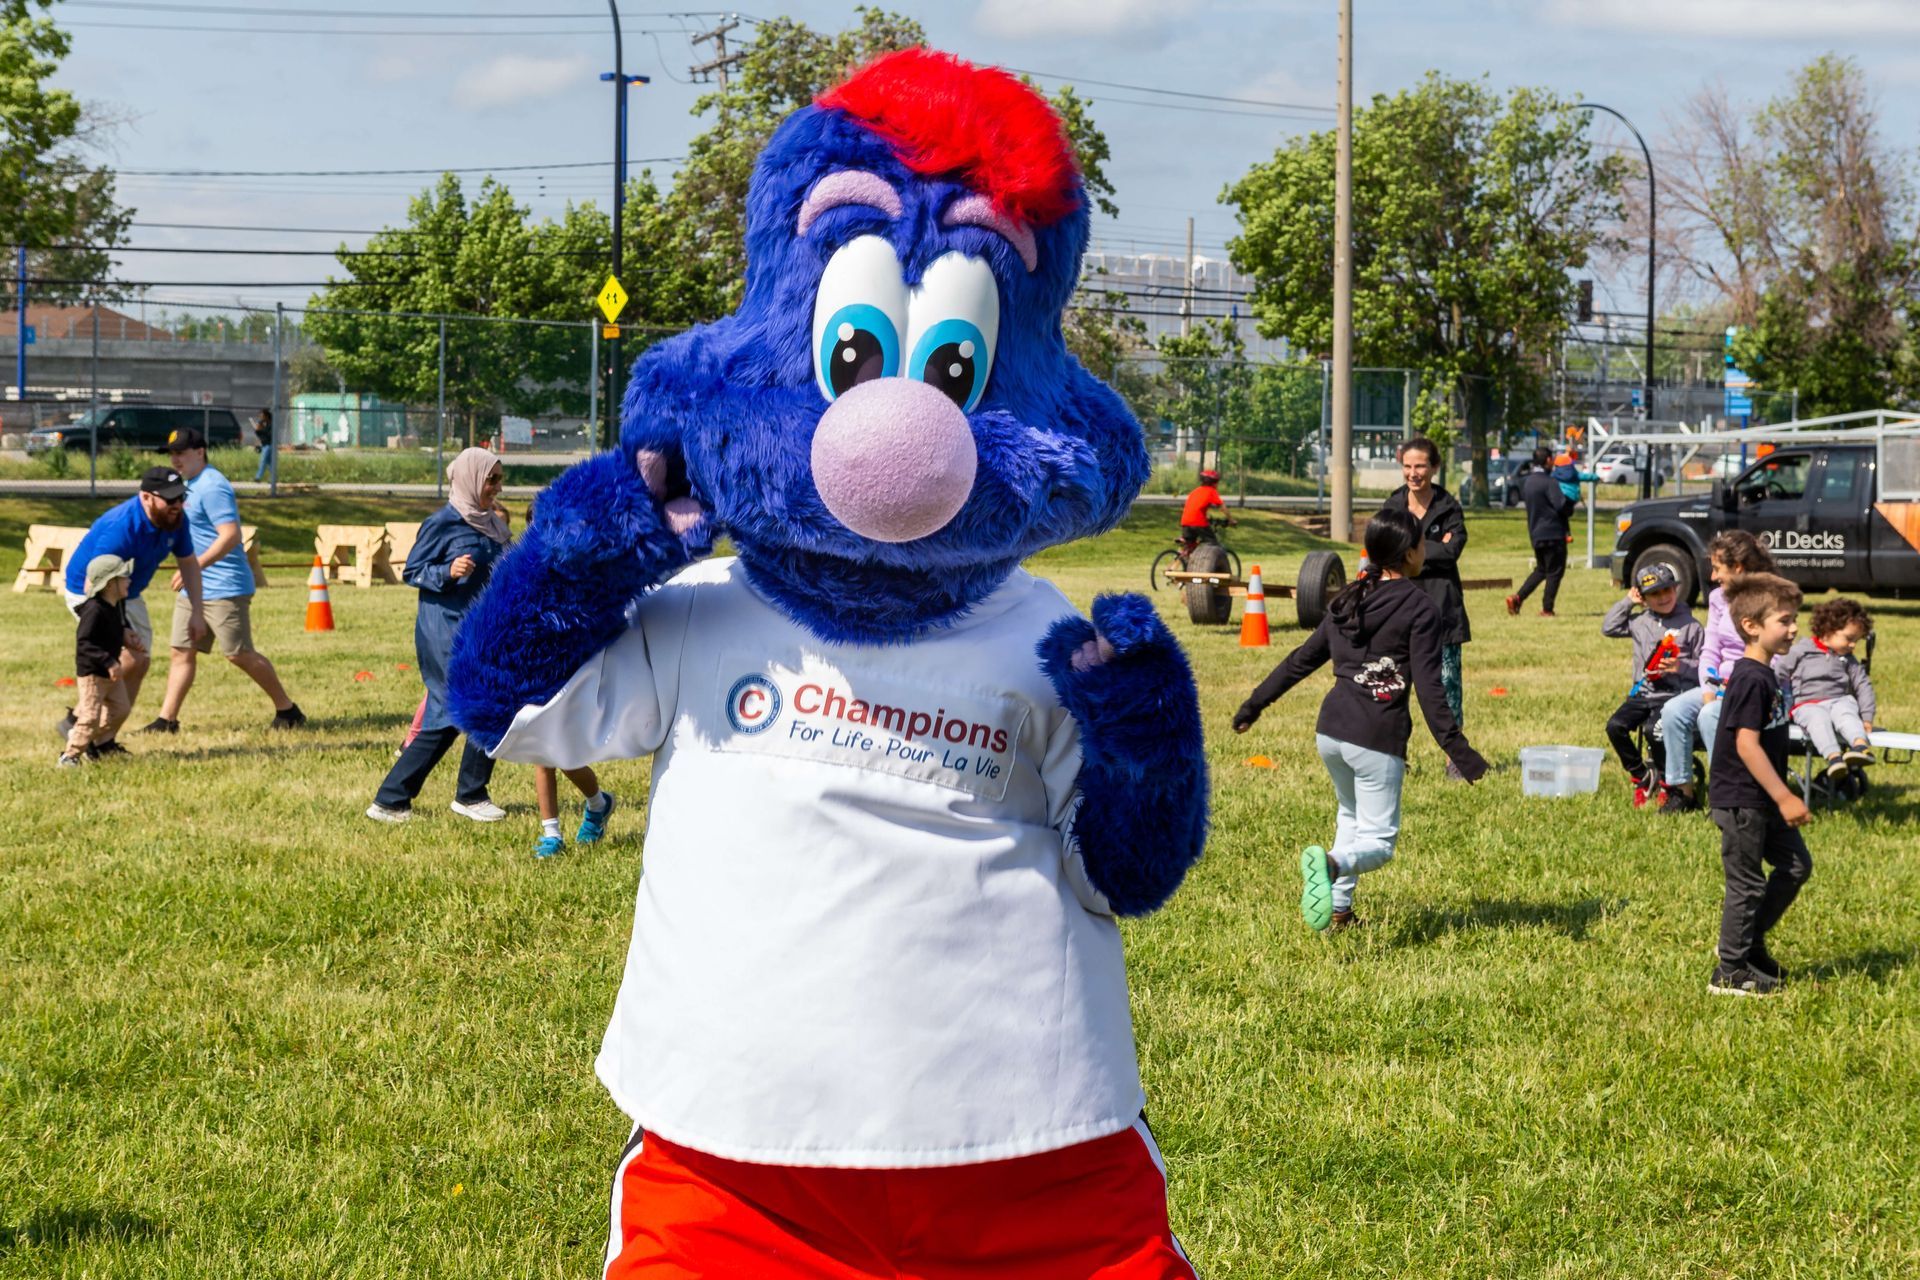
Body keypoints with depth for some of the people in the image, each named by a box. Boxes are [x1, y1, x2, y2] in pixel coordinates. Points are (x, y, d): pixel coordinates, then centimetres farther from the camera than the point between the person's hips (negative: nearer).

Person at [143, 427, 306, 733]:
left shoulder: (211, 487, -16)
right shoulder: (191, 486, 15)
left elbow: (230, 535, -26)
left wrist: (194, 567, -29)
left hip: (224, 588, -10)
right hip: (195, 588, 10)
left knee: (238, 654, -5)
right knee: (180, 652, 6)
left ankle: (287, 710, 6)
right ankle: (167, 719, 7)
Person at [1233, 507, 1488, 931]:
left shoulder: (1347, 599, 12)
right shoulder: (1419, 607, -6)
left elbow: (1302, 659, 16)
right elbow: (1429, 688, -13)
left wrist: (1255, 704, 25)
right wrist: (1457, 749, -14)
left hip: (1331, 727, 6)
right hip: (1378, 736, -6)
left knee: (1351, 815, 29)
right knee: (1377, 842, -1)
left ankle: (1338, 910, 23)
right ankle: (1332, 864, -34)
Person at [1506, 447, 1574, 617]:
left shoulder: (1526, 482, 10)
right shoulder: (1548, 482, -17)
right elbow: (1562, 505, -23)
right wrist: (1571, 506, 1)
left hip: (1535, 533, 8)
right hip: (1552, 532, -8)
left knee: (1541, 570, 19)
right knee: (1555, 571, 2)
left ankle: (1517, 598, 4)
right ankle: (1547, 609, 2)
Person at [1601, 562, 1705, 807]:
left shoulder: (1690, 626, 1)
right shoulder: (1640, 622, 14)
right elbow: (1608, 628, 20)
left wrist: (1682, 667, -17)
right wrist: (1627, 602, 15)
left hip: (1674, 694, -5)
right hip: (1642, 692, 5)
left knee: (1656, 729, -30)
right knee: (1615, 726, -17)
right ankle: (1642, 777, 1)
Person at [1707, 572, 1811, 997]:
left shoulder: (1765, 675, 9)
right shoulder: (1751, 679, -21)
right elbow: (1746, 744, -25)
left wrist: (1781, 794, 21)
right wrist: (1784, 797, -23)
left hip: (1763, 799, 10)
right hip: (1741, 799, -10)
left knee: (1795, 865, 15)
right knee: (1747, 883, -2)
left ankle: (1748, 942, 26)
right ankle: (1730, 973, 9)